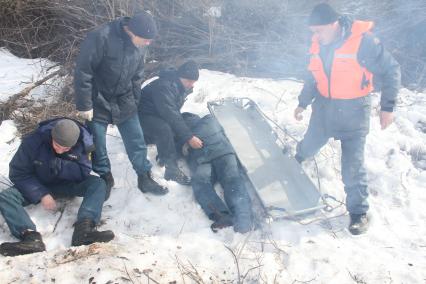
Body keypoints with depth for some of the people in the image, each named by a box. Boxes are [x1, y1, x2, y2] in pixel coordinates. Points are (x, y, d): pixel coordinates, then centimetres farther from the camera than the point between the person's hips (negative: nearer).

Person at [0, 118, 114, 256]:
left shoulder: (82, 143, -20)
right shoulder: (33, 141, -23)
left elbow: (83, 173, -20)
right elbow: (18, 173, -16)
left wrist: (58, 165, -34)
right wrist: (41, 194, -26)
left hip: (67, 184, 0)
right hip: (38, 185, 0)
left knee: (98, 184, -27)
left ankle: (83, 229, -46)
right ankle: (31, 237, -46)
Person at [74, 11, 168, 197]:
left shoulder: (139, 44, -6)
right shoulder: (101, 37, -27)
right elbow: (82, 72, -22)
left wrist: (134, 101, 13)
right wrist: (84, 105, -18)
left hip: (124, 102, 5)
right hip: (98, 103, -4)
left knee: (137, 142, 7)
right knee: (98, 145, 8)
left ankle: (145, 178, 22)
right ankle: (105, 178, 30)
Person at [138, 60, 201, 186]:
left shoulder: (181, 87, -1)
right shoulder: (164, 86, -30)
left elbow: (175, 113, 7)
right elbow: (171, 115, -34)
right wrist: (189, 137, -34)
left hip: (158, 115, 10)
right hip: (143, 115, -10)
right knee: (164, 129, -33)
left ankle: (164, 156, 12)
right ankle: (172, 170, -27)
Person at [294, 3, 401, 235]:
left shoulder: (363, 41, -22)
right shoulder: (318, 43, -4)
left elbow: (391, 71, -14)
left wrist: (387, 107, -15)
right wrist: (303, 103, 17)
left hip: (353, 111, -5)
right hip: (324, 107, 5)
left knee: (352, 165, -5)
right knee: (309, 145, 22)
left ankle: (359, 212, 11)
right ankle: (296, 161, 56)